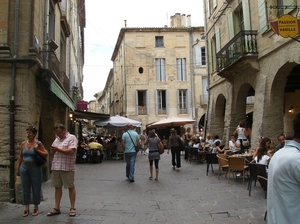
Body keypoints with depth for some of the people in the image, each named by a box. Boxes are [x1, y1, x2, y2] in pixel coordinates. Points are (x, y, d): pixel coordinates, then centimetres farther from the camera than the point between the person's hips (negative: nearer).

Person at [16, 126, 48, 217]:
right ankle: (26, 208, 17)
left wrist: (37, 150, -17)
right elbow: (20, 156, 12)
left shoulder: (38, 143, -5)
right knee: (25, 189, 6)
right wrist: (17, 168, 11)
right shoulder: (23, 143, 6)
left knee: (36, 189, 4)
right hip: (24, 168, 4)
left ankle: (36, 208, 18)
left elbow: (46, 154, -5)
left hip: (35, 168, -3)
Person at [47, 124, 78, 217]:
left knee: (71, 187, 3)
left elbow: (71, 151, -19)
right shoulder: (56, 139, 18)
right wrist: (52, 150, -1)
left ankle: (72, 208, 12)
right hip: (56, 167, 7)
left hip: (67, 168, -7)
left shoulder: (72, 138, -5)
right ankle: (57, 208, 20)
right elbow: (52, 153, 23)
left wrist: (58, 149, -12)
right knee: (57, 187, 11)